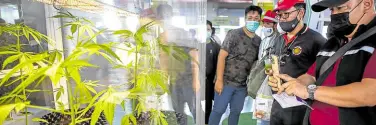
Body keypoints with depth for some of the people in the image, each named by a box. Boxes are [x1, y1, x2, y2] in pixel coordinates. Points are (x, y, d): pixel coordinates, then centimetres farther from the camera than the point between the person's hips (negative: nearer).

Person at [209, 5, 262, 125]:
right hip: (226, 81, -5)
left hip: (243, 85, 5)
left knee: (236, 111, 17)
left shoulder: (259, 40, 8)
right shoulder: (234, 34, -9)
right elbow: (221, 56, -13)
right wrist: (219, 80, -18)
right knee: (218, 110, 2)